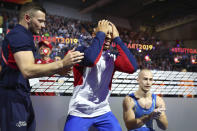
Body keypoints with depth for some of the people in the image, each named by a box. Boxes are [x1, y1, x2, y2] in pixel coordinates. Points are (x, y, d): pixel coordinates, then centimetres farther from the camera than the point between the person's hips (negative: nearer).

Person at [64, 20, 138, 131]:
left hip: (103, 112, 4)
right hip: (79, 113, -3)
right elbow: (91, 59, -30)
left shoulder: (113, 58, 6)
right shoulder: (82, 50, -5)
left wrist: (117, 38, -10)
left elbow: (132, 67, -14)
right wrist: (101, 33, -17)